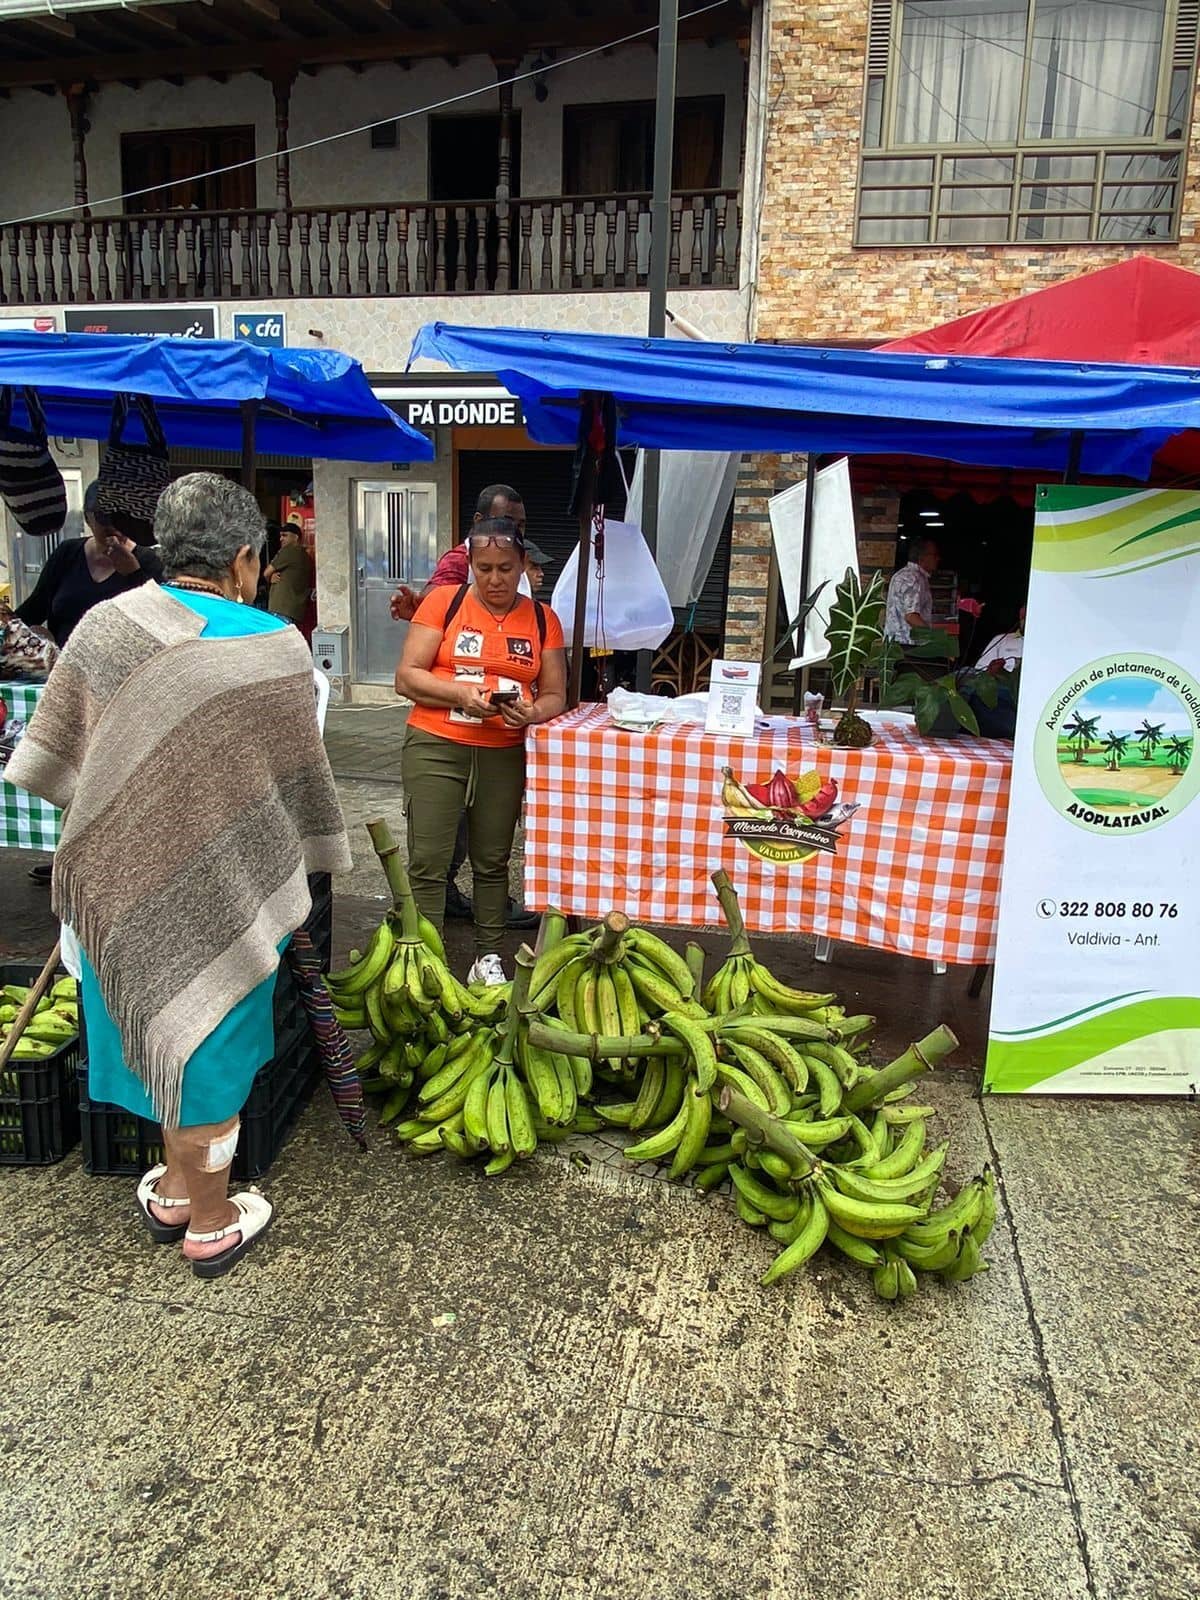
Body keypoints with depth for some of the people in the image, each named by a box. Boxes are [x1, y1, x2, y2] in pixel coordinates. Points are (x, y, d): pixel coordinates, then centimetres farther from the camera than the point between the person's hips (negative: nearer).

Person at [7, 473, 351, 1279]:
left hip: (119, 873, 4)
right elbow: (296, 778, -9)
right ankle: (211, 1221, 29)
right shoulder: (273, 646, -16)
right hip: (222, 887, -4)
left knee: (151, 1022, 21)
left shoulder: (105, 624, -5)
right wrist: (301, 878, 4)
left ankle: (173, 1189, 40)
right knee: (207, 1039, 11)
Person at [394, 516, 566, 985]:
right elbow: (406, 677, -4)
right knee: (428, 862, -5)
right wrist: (460, 692, -20)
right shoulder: (444, 601, -1)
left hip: (505, 753, 2)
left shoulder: (542, 619, 7)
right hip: (435, 747, -2)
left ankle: (488, 958, 23)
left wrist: (532, 712, -17)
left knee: (492, 862, 10)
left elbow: (554, 695, 6)